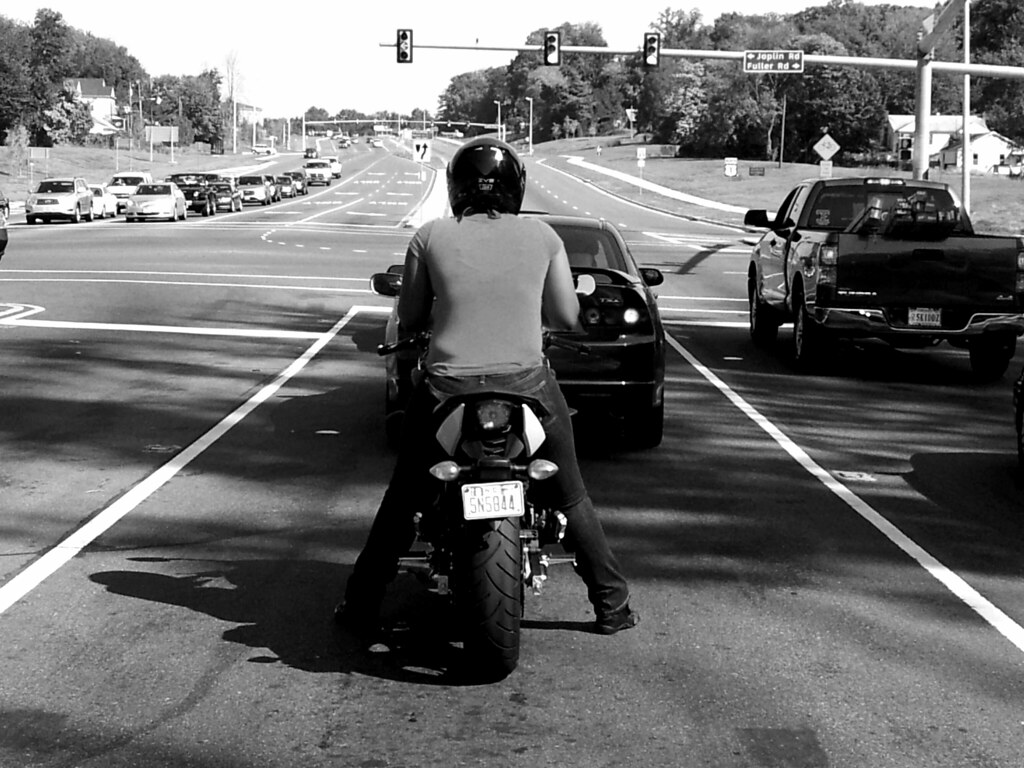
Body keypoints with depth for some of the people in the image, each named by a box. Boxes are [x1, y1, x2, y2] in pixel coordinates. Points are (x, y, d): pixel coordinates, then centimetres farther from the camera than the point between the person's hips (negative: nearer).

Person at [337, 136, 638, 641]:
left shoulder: (430, 237, -1)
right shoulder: (542, 237, 1)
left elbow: (409, 320, 5)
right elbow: (567, 318, 5)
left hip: (448, 388, 0)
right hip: (527, 386, 1)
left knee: (403, 501, 17)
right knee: (571, 499, 18)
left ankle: (362, 608, 22)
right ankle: (612, 607, 25)